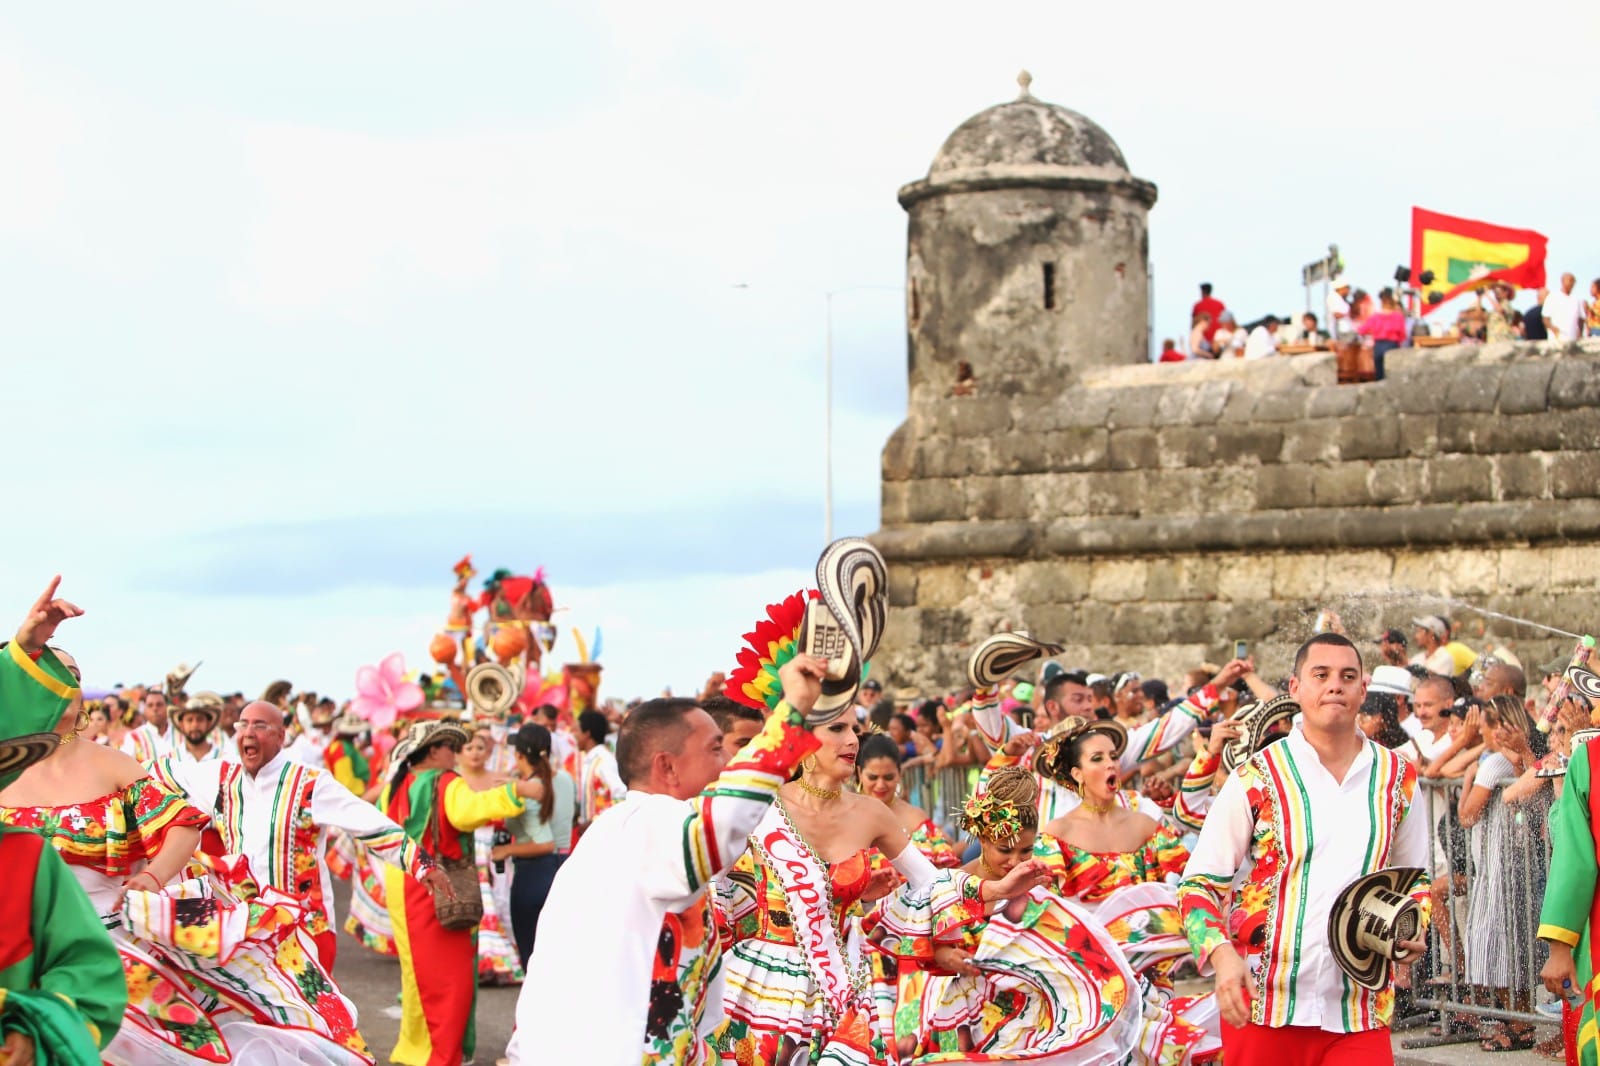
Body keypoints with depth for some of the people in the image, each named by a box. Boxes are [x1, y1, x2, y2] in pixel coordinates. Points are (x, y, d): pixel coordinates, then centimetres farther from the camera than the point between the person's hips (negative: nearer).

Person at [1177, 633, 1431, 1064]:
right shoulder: (1256, 777, -2)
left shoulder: (1397, 778, 9)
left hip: (1360, 1013, 2)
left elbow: (1415, 877, 23)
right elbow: (1199, 882, -1)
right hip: (1261, 1003, -2)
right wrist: (1222, 955, -18)